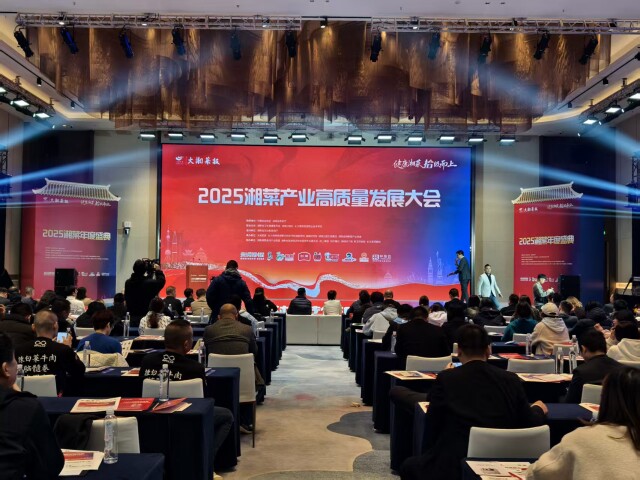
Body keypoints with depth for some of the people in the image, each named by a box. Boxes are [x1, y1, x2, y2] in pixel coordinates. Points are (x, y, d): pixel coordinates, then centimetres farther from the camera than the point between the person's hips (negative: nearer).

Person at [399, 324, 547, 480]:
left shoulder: (446, 378, -8)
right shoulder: (511, 379, -1)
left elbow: (433, 426, 0)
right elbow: (529, 423, 5)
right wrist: (538, 409, 29)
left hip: (452, 467, -4)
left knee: (409, 466, 25)